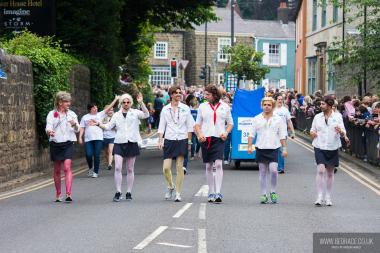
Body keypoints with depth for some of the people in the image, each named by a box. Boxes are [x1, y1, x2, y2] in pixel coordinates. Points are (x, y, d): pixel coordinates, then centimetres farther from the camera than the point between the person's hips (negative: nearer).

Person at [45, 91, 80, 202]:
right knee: (57, 170, 8)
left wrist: (75, 124, -21)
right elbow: (48, 126, -10)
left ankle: (68, 194, -21)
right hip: (55, 144, 0)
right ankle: (58, 194, 21)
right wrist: (49, 131, -34)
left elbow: (77, 130, 3)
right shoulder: (52, 114, 3)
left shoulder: (71, 114, 8)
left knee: (67, 168, -15)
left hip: (68, 144, 0)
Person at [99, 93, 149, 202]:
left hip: (132, 143, -1)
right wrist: (98, 124, -3)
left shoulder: (135, 113, 5)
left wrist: (141, 103, -22)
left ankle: (129, 192, 13)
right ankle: (118, 192, -8)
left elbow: (146, 114, -12)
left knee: (130, 169, 6)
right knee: (117, 167, -12)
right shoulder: (117, 115, 13)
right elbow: (108, 126, 12)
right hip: (119, 143, 1)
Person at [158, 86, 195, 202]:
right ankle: (170, 187, 22)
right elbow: (162, 126, 7)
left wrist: (189, 140, 2)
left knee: (180, 167, -1)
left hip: (182, 140, -1)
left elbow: (189, 126, 7)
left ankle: (178, 193, 6)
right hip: (169, 140, 1)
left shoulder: (185, 108, 4)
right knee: (166, 168, -5)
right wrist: (160, 140, -2)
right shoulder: (165, 109, 5)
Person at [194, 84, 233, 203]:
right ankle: (211, 193, 17)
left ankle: (218, 193, -20)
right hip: (205, 139, 2)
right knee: (208, 166, 7)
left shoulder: (225, 107, 8)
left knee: (218, 164, -16)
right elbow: (197, 124, 12)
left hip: (219, 139, -2)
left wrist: (226, 133, -4)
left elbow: (230, 123, 15)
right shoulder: (202, 106, 11)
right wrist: (199, 135, -6)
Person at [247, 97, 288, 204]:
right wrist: (249, 146, -2)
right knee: (262, 172, 4)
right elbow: (251, 134, 8)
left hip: (273, 148, -1)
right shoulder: (257, 119, 8)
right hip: (260, 148, 1)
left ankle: (273, 192, 3)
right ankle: (263, 195, 10)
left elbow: (282, 136, 8)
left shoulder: (278, 119, 7)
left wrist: (284, 148, 2)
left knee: (273, 169, -15)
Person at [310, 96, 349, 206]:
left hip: (333, 148, 0)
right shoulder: (317, 117, 6)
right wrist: (312, 133, -8)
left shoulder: (337, 116, 1)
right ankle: (320, 196, -13)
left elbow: (343, 133, 0)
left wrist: (340, 131, -23)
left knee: (330, 172, 8)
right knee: (320, 170, -15)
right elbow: (312, 130, 16)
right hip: (319, 147, 0)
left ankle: (328, 197, 18)